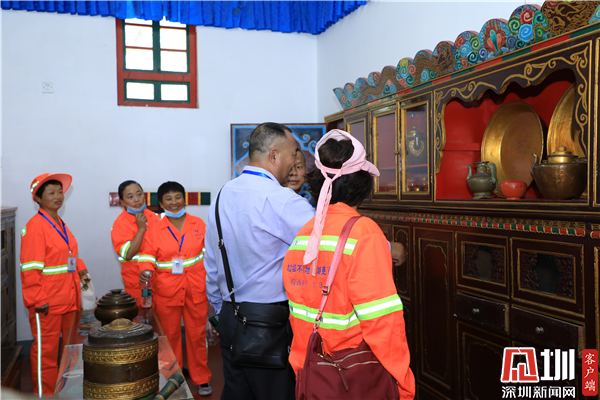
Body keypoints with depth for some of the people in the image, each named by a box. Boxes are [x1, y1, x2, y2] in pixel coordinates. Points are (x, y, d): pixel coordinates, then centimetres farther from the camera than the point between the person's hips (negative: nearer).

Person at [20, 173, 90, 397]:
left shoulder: (61, 225, 13)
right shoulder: (35, 226, -13)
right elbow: (30, 267, -17)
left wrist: (80, 269, 8)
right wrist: (37, 300, -19)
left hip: (69, 300, 8)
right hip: (47, 304, -8)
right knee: (46, 351, 4)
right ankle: (44, 394, 19)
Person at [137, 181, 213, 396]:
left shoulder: (199, 224, 4)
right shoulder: (154, 230, -1)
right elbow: (147, 256, -4)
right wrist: (146, 271, -25)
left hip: (196, 290, 1)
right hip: (166, 293, 0)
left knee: (197, 335, 10)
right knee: (170, 337, 13)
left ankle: (201, 378, 26)